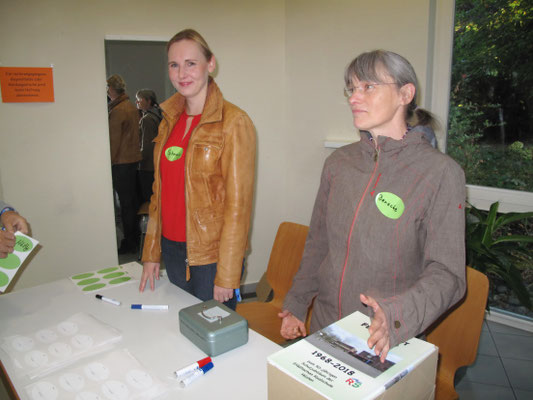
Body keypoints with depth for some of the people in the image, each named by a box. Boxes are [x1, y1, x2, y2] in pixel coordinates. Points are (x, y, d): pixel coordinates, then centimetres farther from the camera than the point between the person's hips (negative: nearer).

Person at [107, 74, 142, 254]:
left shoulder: (116, 111, -16)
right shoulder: (132, 107, 12)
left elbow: (113, 141, -17)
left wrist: (109, 162, -12)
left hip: (121, 162, -9)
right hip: (134, 158, 9)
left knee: (125, 202, -3)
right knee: (132, 199, 15)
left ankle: (129, 243, 4)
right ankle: (135, 237, 25)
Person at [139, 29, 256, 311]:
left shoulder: (233, 122, -12)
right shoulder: (169, 120, 8)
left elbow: (237, 203, -15)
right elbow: (159, 191, 13)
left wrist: (226, 276, -15)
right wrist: (151, 253, 11)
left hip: (211, 254, -6)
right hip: (172, 249, 6)